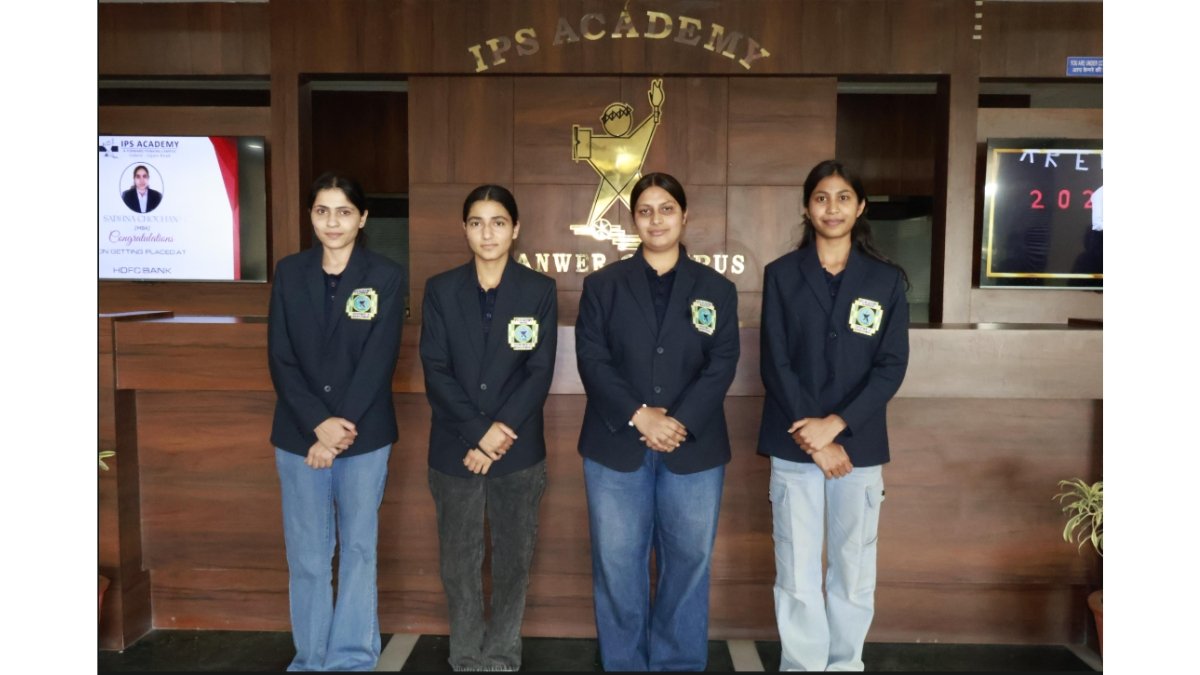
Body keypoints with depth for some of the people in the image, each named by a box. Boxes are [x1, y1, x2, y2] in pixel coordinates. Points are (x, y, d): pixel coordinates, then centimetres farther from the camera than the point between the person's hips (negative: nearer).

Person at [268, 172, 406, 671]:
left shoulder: (387, 277, -1)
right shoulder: (289, 272, 5)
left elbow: (380, 360, -8)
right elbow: (280, 358, 0)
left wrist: (340, 428, -14)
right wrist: (319, 424, -12)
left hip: (365, 435, -1)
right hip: (299, 434, 2)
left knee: (358, 548, 8)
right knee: (306, 554, 7)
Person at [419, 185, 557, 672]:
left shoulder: (539, 290, 0)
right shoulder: (440, 290, 2)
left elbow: (540, 372, -5)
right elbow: (435, 372, -4)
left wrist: (502, 430, -15)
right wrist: (477, 434, -14)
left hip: (519, 450, 0)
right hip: (454, 449, 1)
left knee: (513, 558, 10)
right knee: (458, 560, 8)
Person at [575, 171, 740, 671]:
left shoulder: (716, 289, 8)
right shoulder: (602, 285, 6)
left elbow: (722, 365, -1)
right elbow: (592, 360, -3)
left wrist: (678, 422, -15)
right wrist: (638, 417, -16)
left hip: (694, 450, 1)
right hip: (616, 448, 0)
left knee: (688, 563, 8)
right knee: (618, 565, 5)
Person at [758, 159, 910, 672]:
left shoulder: (887, 280, 5)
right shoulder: (781, 275, 3)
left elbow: (892, 366, -1)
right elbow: (775, 364, -3)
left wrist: (836, 425, -14)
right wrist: (813, 440, -11)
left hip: (860, 445, 1)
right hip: (794, 445, 0)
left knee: (854, 568, 8)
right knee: (797, 572, 3)